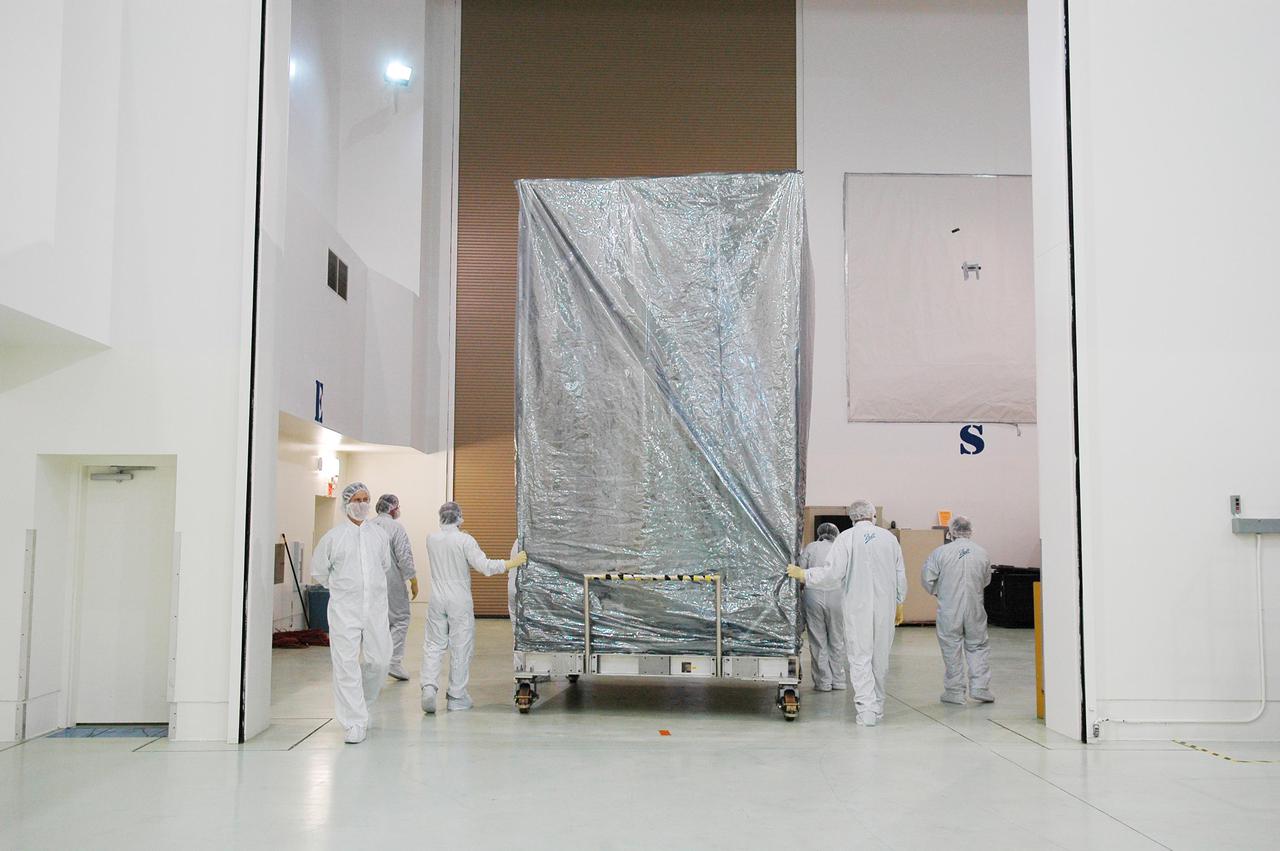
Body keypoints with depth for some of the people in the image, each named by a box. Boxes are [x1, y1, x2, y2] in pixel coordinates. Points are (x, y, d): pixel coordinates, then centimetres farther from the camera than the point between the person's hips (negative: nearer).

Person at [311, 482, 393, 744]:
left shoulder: (379, 535, 7)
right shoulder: (333, 536, 0)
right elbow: (319, 571, 10)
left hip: (375, 608, 3)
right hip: (344, 610, -3)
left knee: (379, 661, 3)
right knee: (346, 665, -6)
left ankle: (360, 704, 31)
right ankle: (355, 724, -1)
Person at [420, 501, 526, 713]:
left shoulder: (431, 539, 2)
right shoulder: (465, 540, -12)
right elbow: (484, 566, -19)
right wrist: (513, 562, -14)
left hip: (437, 599, 3)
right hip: (459, 600, -3)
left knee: (434, 644, 11)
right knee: (460, 648, 5)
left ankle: (429, 685, -8)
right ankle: (456, 697, 11)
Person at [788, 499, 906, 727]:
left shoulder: (847, 537, -6)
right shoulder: (889, 537, 5)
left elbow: (833, 570, -14)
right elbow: (901, 575, 10)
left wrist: (803, 574, -3)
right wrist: (899, 604, 21)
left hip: (858, 607, -3)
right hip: (886, 606, 3)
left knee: (860, 659, 0)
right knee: (880, 658, 13)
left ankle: (867, 710, -8)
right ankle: (878, 707, 22)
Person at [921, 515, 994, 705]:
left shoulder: (940, 552, -10)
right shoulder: (982, 554, -2)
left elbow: (927, 578, -5)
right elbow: (986, 581, 11)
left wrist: (937, 592, 14)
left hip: (949, 610, -2)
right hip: (975, 609, 2)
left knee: (952, 650, 8)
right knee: (977, 647, 15)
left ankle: (954, 692, 14)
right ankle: (980, 687, 8)